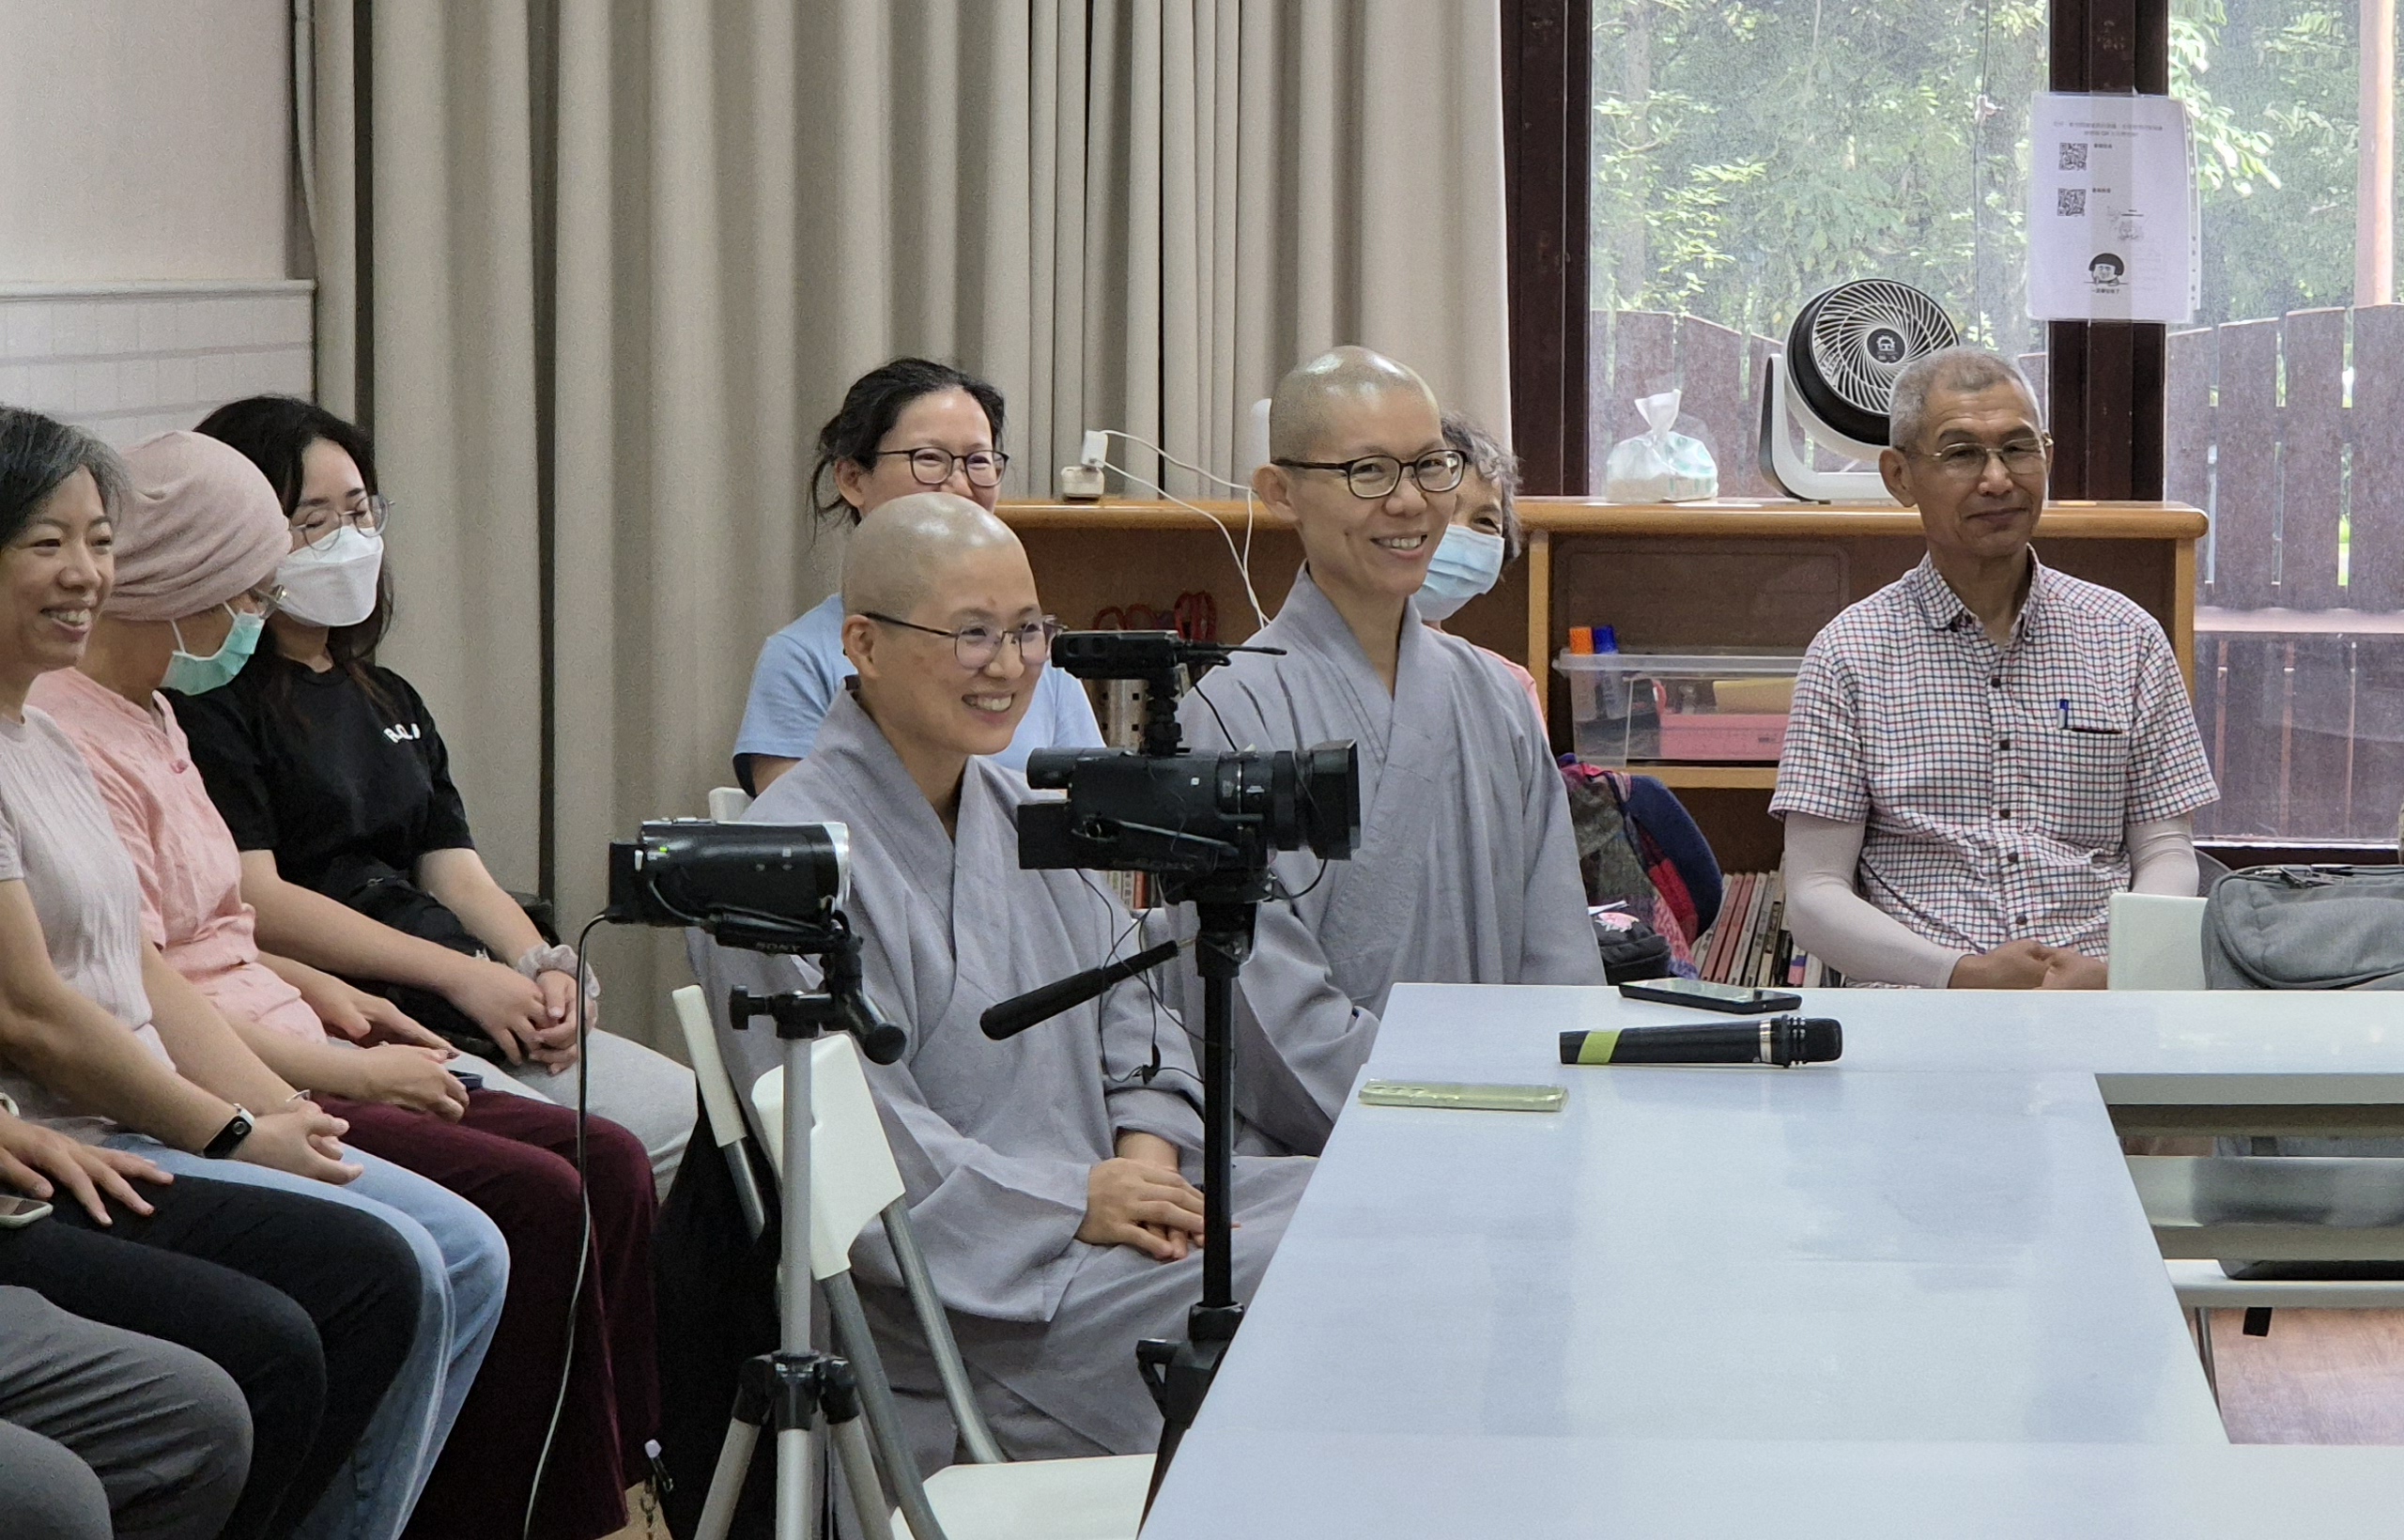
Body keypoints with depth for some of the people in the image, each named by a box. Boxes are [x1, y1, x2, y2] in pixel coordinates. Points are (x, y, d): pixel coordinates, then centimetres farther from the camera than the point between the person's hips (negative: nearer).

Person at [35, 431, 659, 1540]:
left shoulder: (144, 717, 17)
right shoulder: (70, 742, -16)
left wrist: (316, 988, 12)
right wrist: (348, 1071, -13)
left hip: (290, 1063, 11)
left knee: (604, 1164, -2)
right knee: (534, 1205, -20)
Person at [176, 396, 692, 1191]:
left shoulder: (388, 701, 26)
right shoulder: (207, 704, -2)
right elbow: (253, 900, -12)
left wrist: (544, 967, -3)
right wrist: (462, 975, -15)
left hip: (479, 1011, 8)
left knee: (695, 1120, -11)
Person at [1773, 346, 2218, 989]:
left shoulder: (2126, 638, 15)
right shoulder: (1849, 654, 7)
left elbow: (2167, 854, 12)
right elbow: (1814, 896, 2)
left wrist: (2112, 974, -10)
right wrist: (1966, 975, -14)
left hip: (2098, 993, 3)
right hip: (1920, 1003, -3)